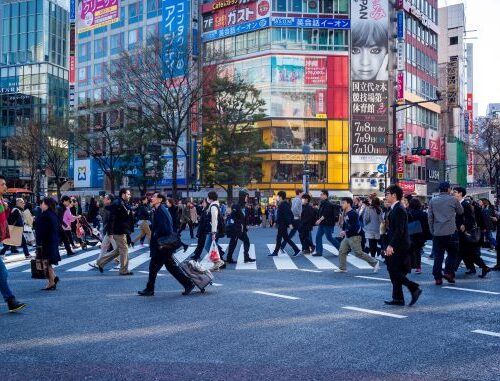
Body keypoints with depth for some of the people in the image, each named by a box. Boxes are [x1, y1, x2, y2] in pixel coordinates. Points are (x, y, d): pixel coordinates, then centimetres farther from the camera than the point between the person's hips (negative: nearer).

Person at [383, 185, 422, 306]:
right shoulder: (395, 209, 15)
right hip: (395, 246, 10)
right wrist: (390, 245, 18)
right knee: (394, 272, 10)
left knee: (395, 272, -9)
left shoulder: (399, 210, -15)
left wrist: (391, 245, -24)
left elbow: (399, 230, -22)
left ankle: (415, 288, -3)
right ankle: (398, 298, 14)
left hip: (399, 247, -10)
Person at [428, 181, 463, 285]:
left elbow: (430, 217, 7)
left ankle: (438, 277, 6)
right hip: (451, 232, -3)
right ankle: (448, 272, 0)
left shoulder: (432, 201, 7)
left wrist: (432, 231, 13)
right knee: (452, 253, 12)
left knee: (438, 255, 5)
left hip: (437, 233, 3)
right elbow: (461, 211, 13)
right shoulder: (453, 199, -1)